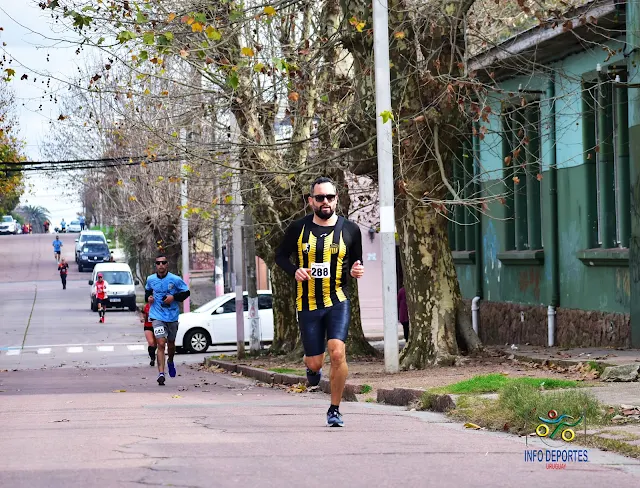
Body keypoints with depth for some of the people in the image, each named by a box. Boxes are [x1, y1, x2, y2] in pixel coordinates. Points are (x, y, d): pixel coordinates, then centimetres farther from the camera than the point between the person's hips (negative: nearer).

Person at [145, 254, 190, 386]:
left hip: (172, 316, 1)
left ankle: (170, 362, 51)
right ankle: (161, 373, -18)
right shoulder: (151, 280, -1)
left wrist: (174, 297, -15)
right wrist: (148, 297, -2)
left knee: (171, 343, 19)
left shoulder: (175, 280, -8)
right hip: (157, 316, -1)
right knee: (161, 344, -15)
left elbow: (186, 292, 0)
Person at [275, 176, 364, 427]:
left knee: (337, 352, -20)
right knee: (315, 362, 3)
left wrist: (356, 271, -9)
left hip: (338, 302, -1)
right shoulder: (298, 229, -1)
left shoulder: (349, 229, 2)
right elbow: (280, 255, 12)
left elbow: (356, 261, 15)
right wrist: (294, 270, -8)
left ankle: (335, 409, -4)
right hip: (308, 304, 1)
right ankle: (313, 369, 45)